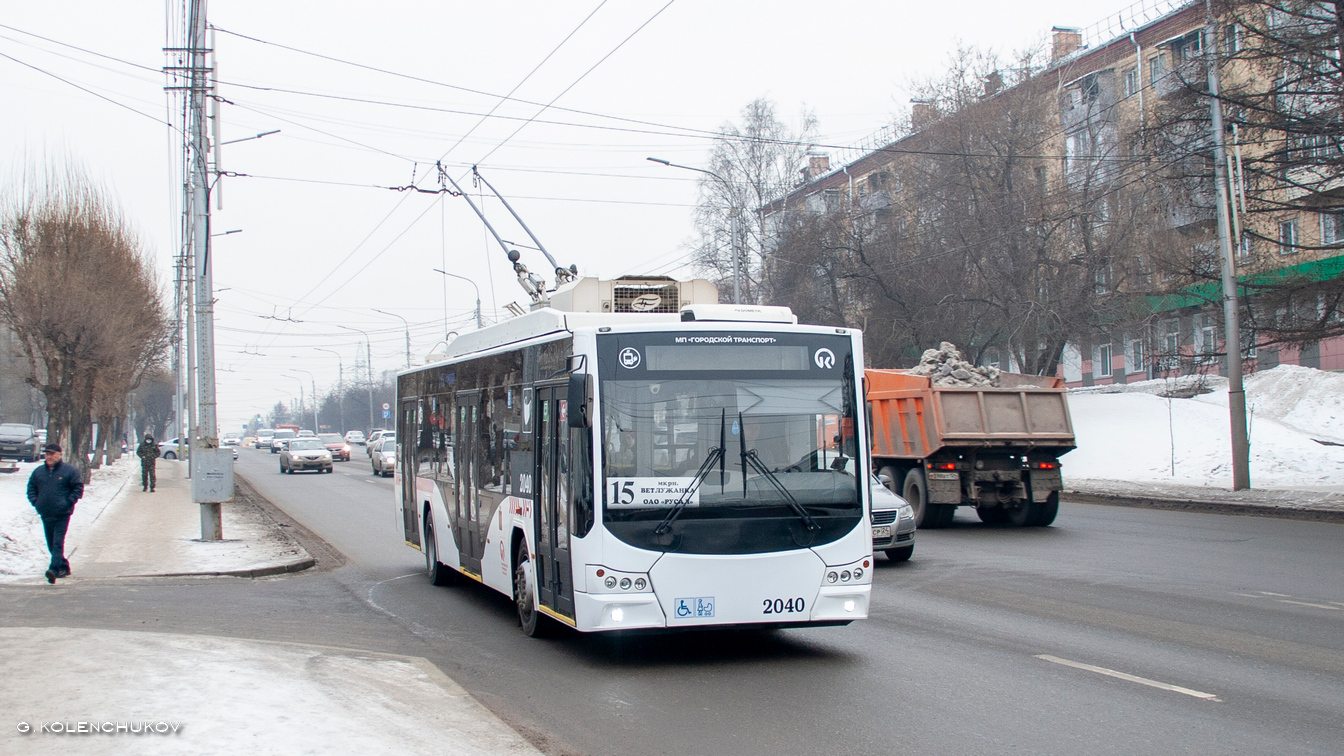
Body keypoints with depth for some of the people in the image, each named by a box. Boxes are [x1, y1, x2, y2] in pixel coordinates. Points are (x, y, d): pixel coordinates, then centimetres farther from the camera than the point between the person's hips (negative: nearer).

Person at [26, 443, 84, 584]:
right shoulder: (39, 471, 10)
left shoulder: (69, 470, -4)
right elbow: (31, 487, 20)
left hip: (62, 514, -6)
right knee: (51, 544, 12)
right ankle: (64, 567, 26)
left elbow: (78, 487, -2)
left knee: (58, 542, -14)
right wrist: (35, 501, 6)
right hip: (45, 514, 6)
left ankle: (54, 569, -23)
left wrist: (69, 502, -10)